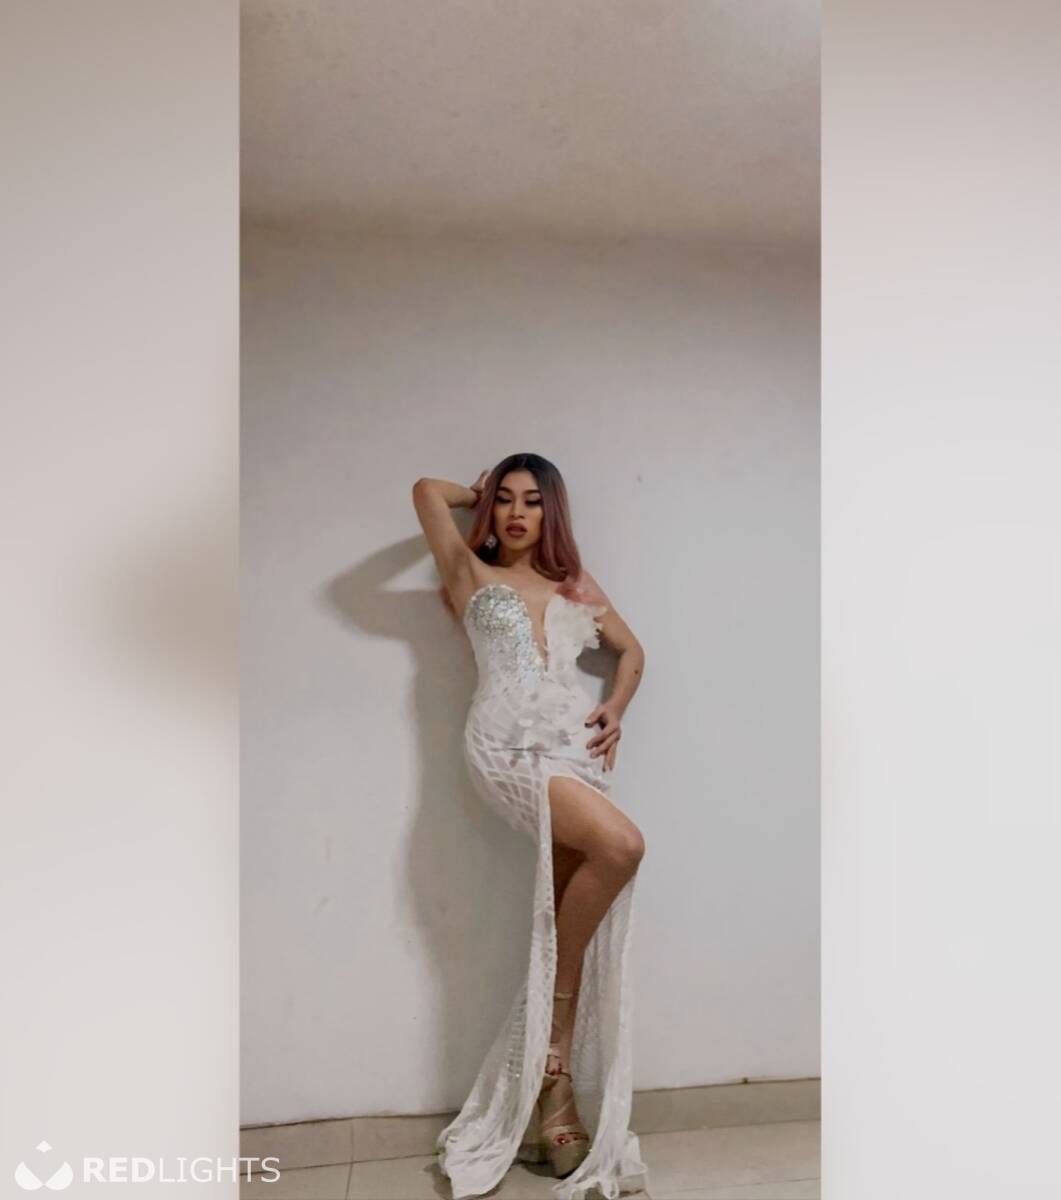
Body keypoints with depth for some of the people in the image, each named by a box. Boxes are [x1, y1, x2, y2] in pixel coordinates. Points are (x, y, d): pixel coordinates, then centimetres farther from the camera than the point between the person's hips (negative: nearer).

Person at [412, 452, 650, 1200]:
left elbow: (632, 650, 28)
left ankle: (558, 1087, 10)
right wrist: (480, 492, 26)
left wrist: (616, 709, 10)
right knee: (621, 846, -24)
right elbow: (427, 490, 8)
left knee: (568, 912, -2)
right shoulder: (472, 576, 14)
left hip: (577, 749, 4)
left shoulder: (577, 585, 22)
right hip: (511, 747, -4)